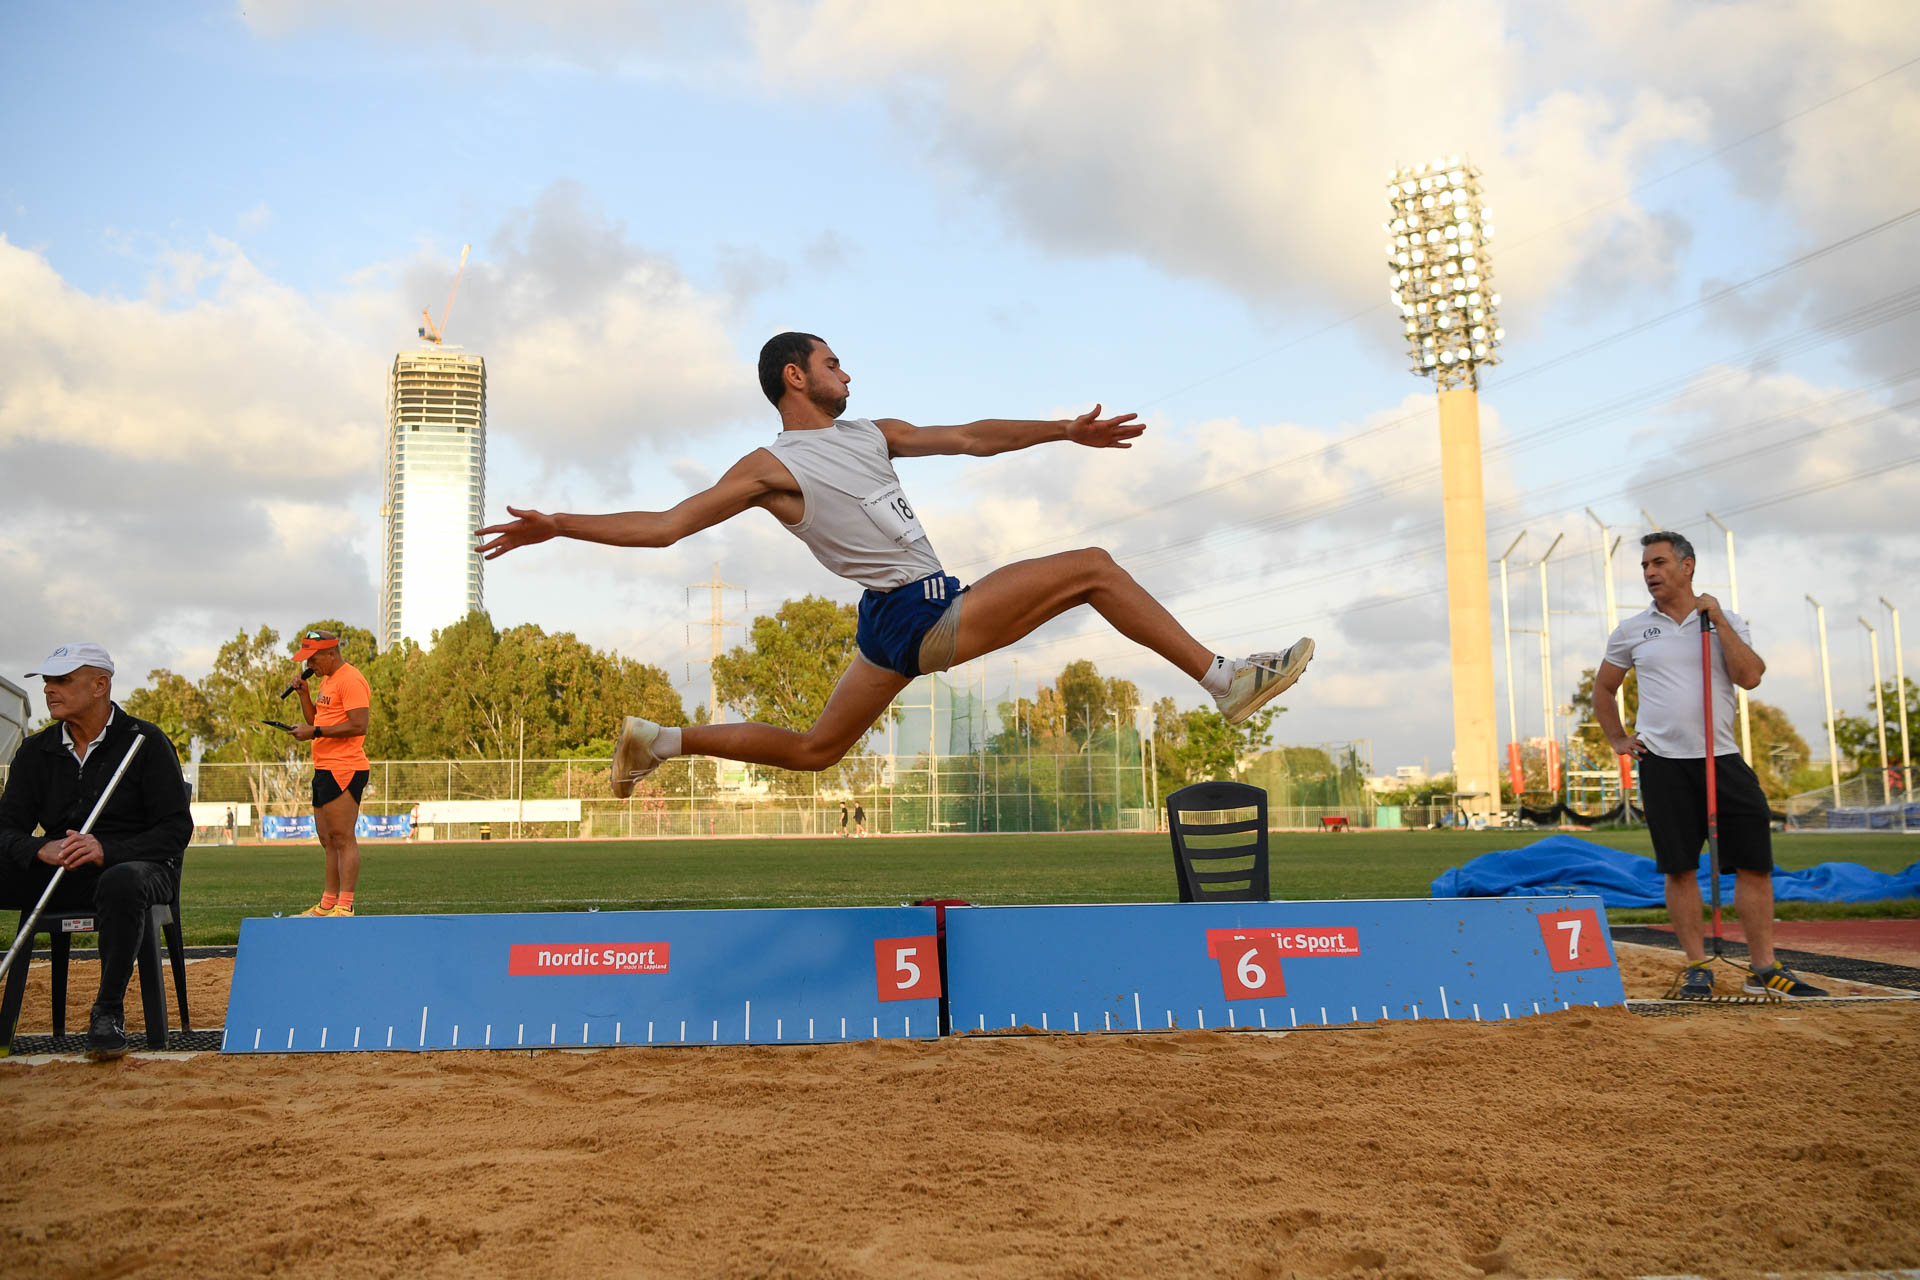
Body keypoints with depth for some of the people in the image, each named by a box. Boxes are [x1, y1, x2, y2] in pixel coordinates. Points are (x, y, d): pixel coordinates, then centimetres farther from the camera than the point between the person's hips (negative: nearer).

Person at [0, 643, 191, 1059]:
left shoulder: (146, 742, -4)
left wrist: (107, 851, -25)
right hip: (56, 872, 5)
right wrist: (42, 849, -21)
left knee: (121, 882, -40)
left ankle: (108, 1012, -25)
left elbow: (176, 829, -8)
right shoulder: (35, 751, 11)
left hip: (138, 865, -5)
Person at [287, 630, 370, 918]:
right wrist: (303, 692, 12)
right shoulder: (327, 680, 20)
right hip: (324, 770, 10)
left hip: (344, 770, -10)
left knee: (342, 838, -11)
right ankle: (328, 904, 19)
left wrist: (315, 731, -18)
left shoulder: (351, 680, -13)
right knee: (328, 840, 13)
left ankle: (345, 906, -11)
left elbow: (358, 725, -20)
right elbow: (315, 719, 26)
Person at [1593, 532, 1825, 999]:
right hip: (1662, 763, 0)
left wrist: (1717, 619, -10)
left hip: (1722, 759, 0)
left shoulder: (1727, 622, 6)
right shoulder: (1632, 631, 7)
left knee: (1755, 861, -3)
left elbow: (1749, 676, -10)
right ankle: (1698, 967, 9)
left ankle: (1763, 968, 7)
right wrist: (1618, 740, 8)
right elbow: (1603, 687, 19)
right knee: (1680, 869, 0)